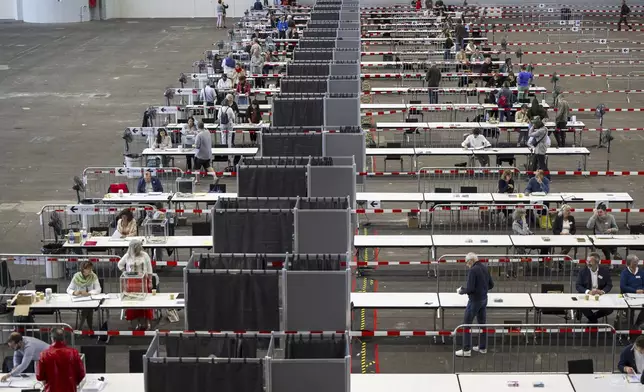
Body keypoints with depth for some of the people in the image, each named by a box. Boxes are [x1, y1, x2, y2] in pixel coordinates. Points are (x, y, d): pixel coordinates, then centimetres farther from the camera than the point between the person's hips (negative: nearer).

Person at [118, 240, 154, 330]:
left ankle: (146, 322, 7)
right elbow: (120, 265, 16)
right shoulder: (127, 256, -1)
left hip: (143, 281, -1)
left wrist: (150, 281, -3)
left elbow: (149, 269, -1)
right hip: (132, 282, 1)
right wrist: (126, 273, 6)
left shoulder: (144, 255, -4)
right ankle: (139, 322, 13)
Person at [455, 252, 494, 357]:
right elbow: (491, 285, 12)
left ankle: (466, 350, 0)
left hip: (475, 300, -8)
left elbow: (470, 288, -23)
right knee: (482, 323, 16)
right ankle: (482, 347, 23)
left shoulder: (473, 270, -20)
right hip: (484, 299, 8)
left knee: (467, 324, 0)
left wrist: (461, 291, -5)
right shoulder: (485, 268, 5)